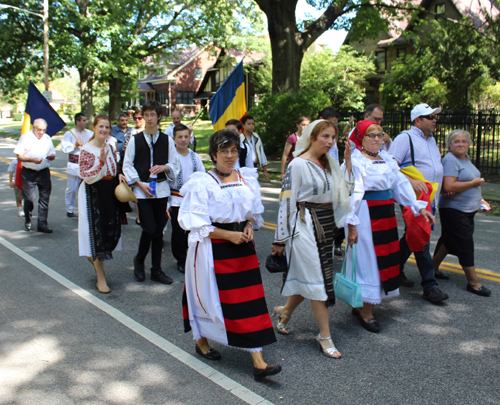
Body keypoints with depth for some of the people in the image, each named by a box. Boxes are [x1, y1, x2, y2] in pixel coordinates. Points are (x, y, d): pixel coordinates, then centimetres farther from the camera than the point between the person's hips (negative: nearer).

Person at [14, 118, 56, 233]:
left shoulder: (47, 138, 11)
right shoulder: (25, 138, -1)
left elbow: (52, 154, 13)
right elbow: (19, 156, -5)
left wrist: (51, 157, -11)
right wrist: (32, 160, -21)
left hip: (44, 172, 3)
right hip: (29, 173, -3)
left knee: (44, 199, -1)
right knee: (29, 199, 2)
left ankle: (42, 224, 4)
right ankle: (28, 221, 24)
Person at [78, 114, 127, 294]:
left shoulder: (109, 147, 7)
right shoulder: (87, 150, -14)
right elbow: (87, 177, -19)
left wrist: (118, 175, -1)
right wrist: (101, 162, -31)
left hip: (110, 193, 7)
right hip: (94, 194, -7)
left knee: (111, 229, 11)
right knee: (97, 231, -2)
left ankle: (93, 257, 40)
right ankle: (101, 278, 6)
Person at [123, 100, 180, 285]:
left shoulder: (167, 140, 7)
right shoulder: (135, 139, 3)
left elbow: (174, 165, 9)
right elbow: (127, 166, 4)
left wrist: (164, 167, -12)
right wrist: (140, 184, -7)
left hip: (161, 190, 2)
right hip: (142, 190, -2)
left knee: (159, 231, 5)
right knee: (149, 229, -11)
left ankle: (156, 270, 17)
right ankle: (139, 260, 16)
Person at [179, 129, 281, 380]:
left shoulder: (247, 179, 6)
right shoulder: (202, 183, -9)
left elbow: (255, 211, 18)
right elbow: (195, 223, -13)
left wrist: (250, 226, -3)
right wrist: (228, 235, -18)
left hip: (243, 246, 5)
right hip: (213, 248, -5)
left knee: (250, 298, 1)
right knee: (212, 296, 6)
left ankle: (258, 362, 3)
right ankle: (201, 340, 36)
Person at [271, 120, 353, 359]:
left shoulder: (329, 164, 11)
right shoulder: (298, 164, -12)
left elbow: (345, 190, 5)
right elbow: (287, 201, -12)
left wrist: (348, 160, 2)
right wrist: (280, 239, -11)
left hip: (327, 225, 8)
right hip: (306, 226, -8)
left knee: (306, 277, 14)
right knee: (316, 280, -2)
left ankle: (285, 311, 37)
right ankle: (325, 337, 8)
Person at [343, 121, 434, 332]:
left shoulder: (387, 159, 12)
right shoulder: (355, 160, -11)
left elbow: (401, 183, 12)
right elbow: (353, 192, -18)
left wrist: (419, 206, 7)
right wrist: (351, 222, -24)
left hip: (387, 212, 8)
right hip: (366, 213, -8)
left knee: (385, 257, 12)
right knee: (367, 258, -2)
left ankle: (361, 305, 25)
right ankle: (366, 312, 10)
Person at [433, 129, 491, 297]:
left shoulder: (466, 158, 13)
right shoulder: (450, 160, -17)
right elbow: (449, 186, -28)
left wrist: (479, 199, 17)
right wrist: (474, 183, -18)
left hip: (467, 210, 10)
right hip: (454, 210, -9)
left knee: (449, 241, 16)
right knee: (465, 245, -6)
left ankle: (433, 268, 29)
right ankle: (473, 282, 0)